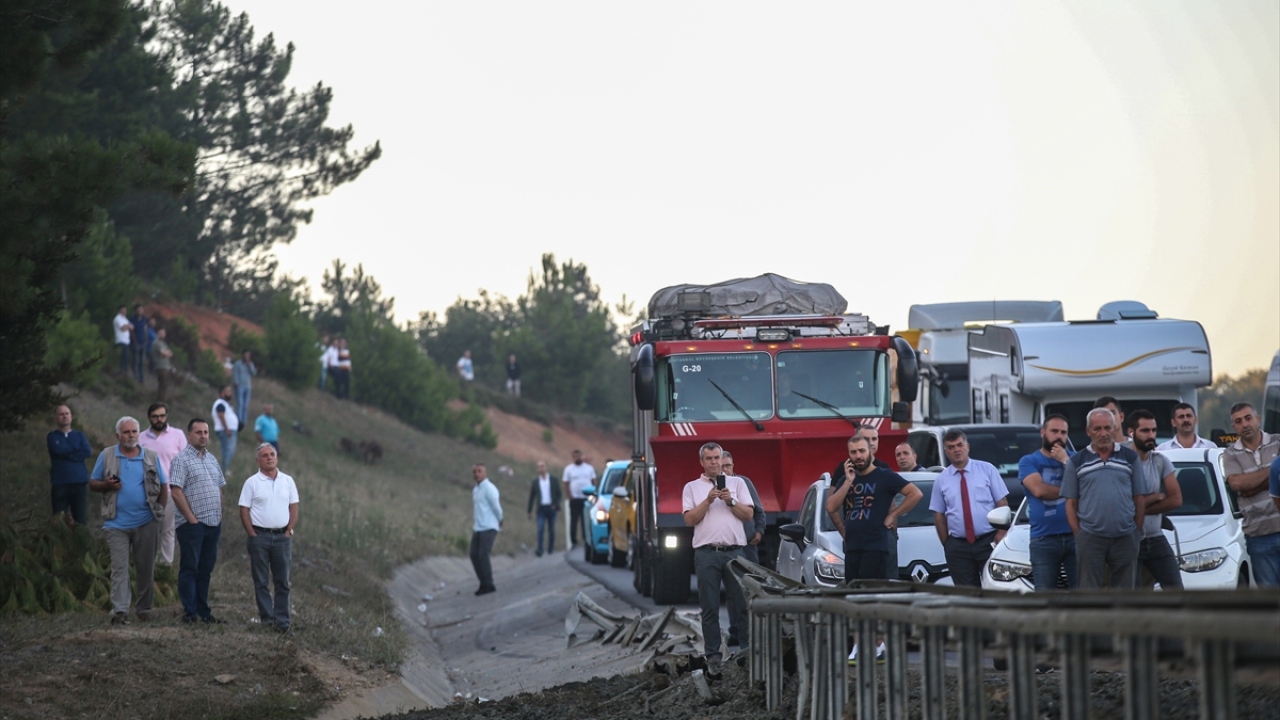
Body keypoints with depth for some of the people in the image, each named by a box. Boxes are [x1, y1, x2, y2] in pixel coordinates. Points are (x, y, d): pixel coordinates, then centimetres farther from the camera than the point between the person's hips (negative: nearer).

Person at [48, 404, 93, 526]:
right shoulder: (52, 436, 9)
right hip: (59, 484, -1)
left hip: (79, 483, 1)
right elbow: (58, 450, -11)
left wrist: (68, 454, -6)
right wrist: (77, 451, -1)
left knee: (80, 521, -3)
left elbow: (88, 452, -3)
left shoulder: (79, 436, 14)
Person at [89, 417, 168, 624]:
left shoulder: (151, 457, 8)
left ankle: (144, 608, 18)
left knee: (146, 567, 7)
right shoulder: (106, 457, 5)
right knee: (119, 567, -9)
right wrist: (107, 485, -12)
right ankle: (119, 611, -15)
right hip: (117, 523, -1)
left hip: (146, 522, 1)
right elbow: (92, 483, 8)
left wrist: (159, 510, 2)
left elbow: (163, 486, 12)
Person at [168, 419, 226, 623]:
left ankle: (203, 612, 14)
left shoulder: (211, 459, 16)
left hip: (213, 523, 7)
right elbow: (176, 492, -14)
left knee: (206, 569, 10)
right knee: (190, 568, -3)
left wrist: (219, 516, 12)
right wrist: (192, 519, -15)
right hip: (192, 524, -7)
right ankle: (190, 612, -1)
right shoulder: (182, 459, -7)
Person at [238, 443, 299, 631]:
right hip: (259, 536, -2)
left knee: (282, 580, 2)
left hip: (282, 536, 2)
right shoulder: (252, 482, 0)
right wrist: (253, 535, -8)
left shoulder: (287, 481, 8)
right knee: (261, 581, 1)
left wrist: (289, 532, -2)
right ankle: (267, 618, 5)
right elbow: (244, 510, -2)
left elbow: (294, 509, 9)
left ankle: (281, 620, 5)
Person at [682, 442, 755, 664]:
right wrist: (708, 500, -8)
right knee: (709, 607, 0)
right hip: (706, 553, 0)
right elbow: (689, 519, 1)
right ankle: (713, 653, 3)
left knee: (740, 604, 0)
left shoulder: (737, 483, 13)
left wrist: (730, 501, -7)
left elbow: (748, 514, 7)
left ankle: (744, 649, 4)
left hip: (734, 551, 0)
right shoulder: (692, 487, 11)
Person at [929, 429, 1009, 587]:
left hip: (988, 542, -2)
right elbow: (939, 515, 10)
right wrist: (946, 544, 4)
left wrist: (1001, 533, -9)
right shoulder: (941, 480, 8)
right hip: (958, 546, 2)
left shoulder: (987, 469, 3)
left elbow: (1002, 503, 1)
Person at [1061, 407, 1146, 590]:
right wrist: (1078, 534, -3)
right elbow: (1070, 503, 5)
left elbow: (1140, 499, 9)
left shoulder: (1130, 458, 8)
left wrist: (1137, 531, 4)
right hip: (1090, 539, -1)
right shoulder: (1076, 462, 5)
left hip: (1125, 538, 1)